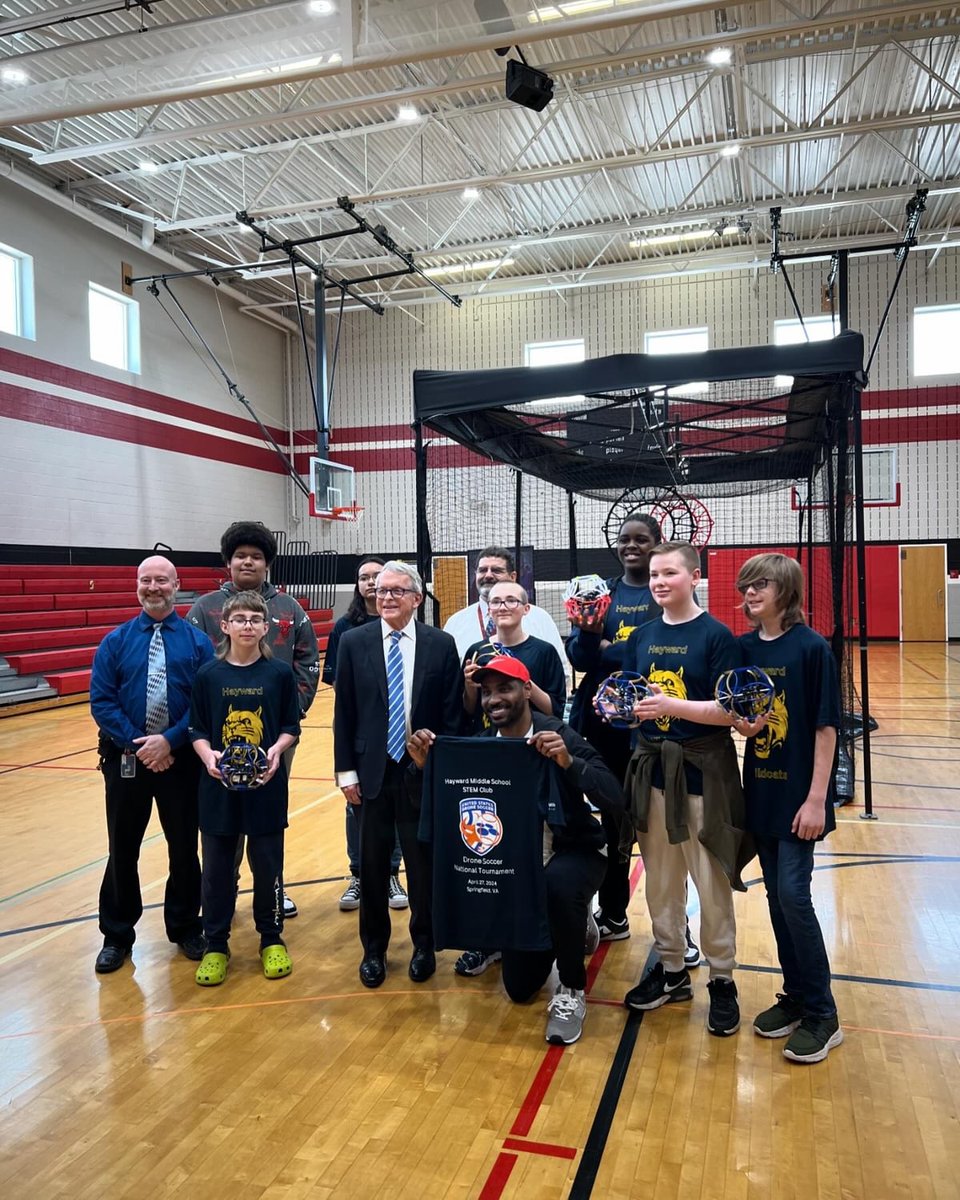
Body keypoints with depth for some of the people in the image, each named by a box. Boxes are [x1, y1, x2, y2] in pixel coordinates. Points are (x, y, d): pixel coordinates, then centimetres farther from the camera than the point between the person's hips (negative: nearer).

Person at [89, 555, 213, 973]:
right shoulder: (116, 641, 2)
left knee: (184, 846, 11)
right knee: (122, 849, 12)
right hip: (126, 759, 1)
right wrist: (137, 743, -14)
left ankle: (185, 927, 29)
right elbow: (101, 701, -4)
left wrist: (169, 740, -18)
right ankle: (117, 935, 29)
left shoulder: (197, 641, -2)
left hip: (180, 759, -1)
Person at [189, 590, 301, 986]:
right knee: (217, 867, 9)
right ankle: (216, 945, 26)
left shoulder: (280, 673, -2)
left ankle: (272, 939, 28)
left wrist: (276, 750, -16)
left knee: (267, 864, 9)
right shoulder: (208, 675, -1)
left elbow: (291, 726, 2)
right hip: (218, 784, 1)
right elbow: (197, 730, 3)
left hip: (266, 784, -1)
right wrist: (208, 755, -16)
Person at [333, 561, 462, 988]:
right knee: (372, 865, 12)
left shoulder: (441, 644, -2)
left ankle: (424, 946, 31)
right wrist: (346, 770, -2)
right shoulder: (354, 641, -1)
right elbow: (344, 712, 1)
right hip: (372, 771, 1)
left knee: (424, 864, 10)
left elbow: (452, 714, 0)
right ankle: (374, 948, 31)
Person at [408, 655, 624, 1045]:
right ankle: (573, 923, 38)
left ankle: (572, 989, -13)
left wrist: (568, 762, -43)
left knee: (558, 883, -40)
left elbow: (615, 801, -28)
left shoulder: (560, 737, -20)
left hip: (575, 853, -4)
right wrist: (424, 764, -21)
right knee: (520, 988, 8)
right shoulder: (480, 745, -6)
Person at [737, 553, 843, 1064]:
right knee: (776, 897, 13)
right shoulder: (743, 648, 3)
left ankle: (822, 1014, 12)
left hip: (798, 792, -5)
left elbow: (826, 725, -12)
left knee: (793, 895, -5)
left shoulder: (812, 648, -11)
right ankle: (795, 995, 28)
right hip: (759, 789, 5)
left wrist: (817, 798, -15)